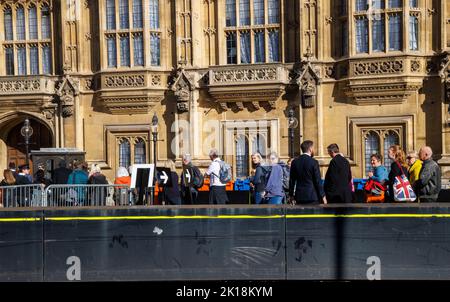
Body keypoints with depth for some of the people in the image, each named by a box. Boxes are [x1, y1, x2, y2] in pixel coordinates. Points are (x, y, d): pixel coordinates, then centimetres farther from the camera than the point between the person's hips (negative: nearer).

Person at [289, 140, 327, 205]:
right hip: (312, 196, -4)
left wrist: (291, 195, 18)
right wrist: (323, 196, -2)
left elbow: (292, 180, 9)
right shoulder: (313, 162, -8)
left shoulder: (295, 162, 5)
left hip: (299, 196, 5)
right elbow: (318, 181, -8)